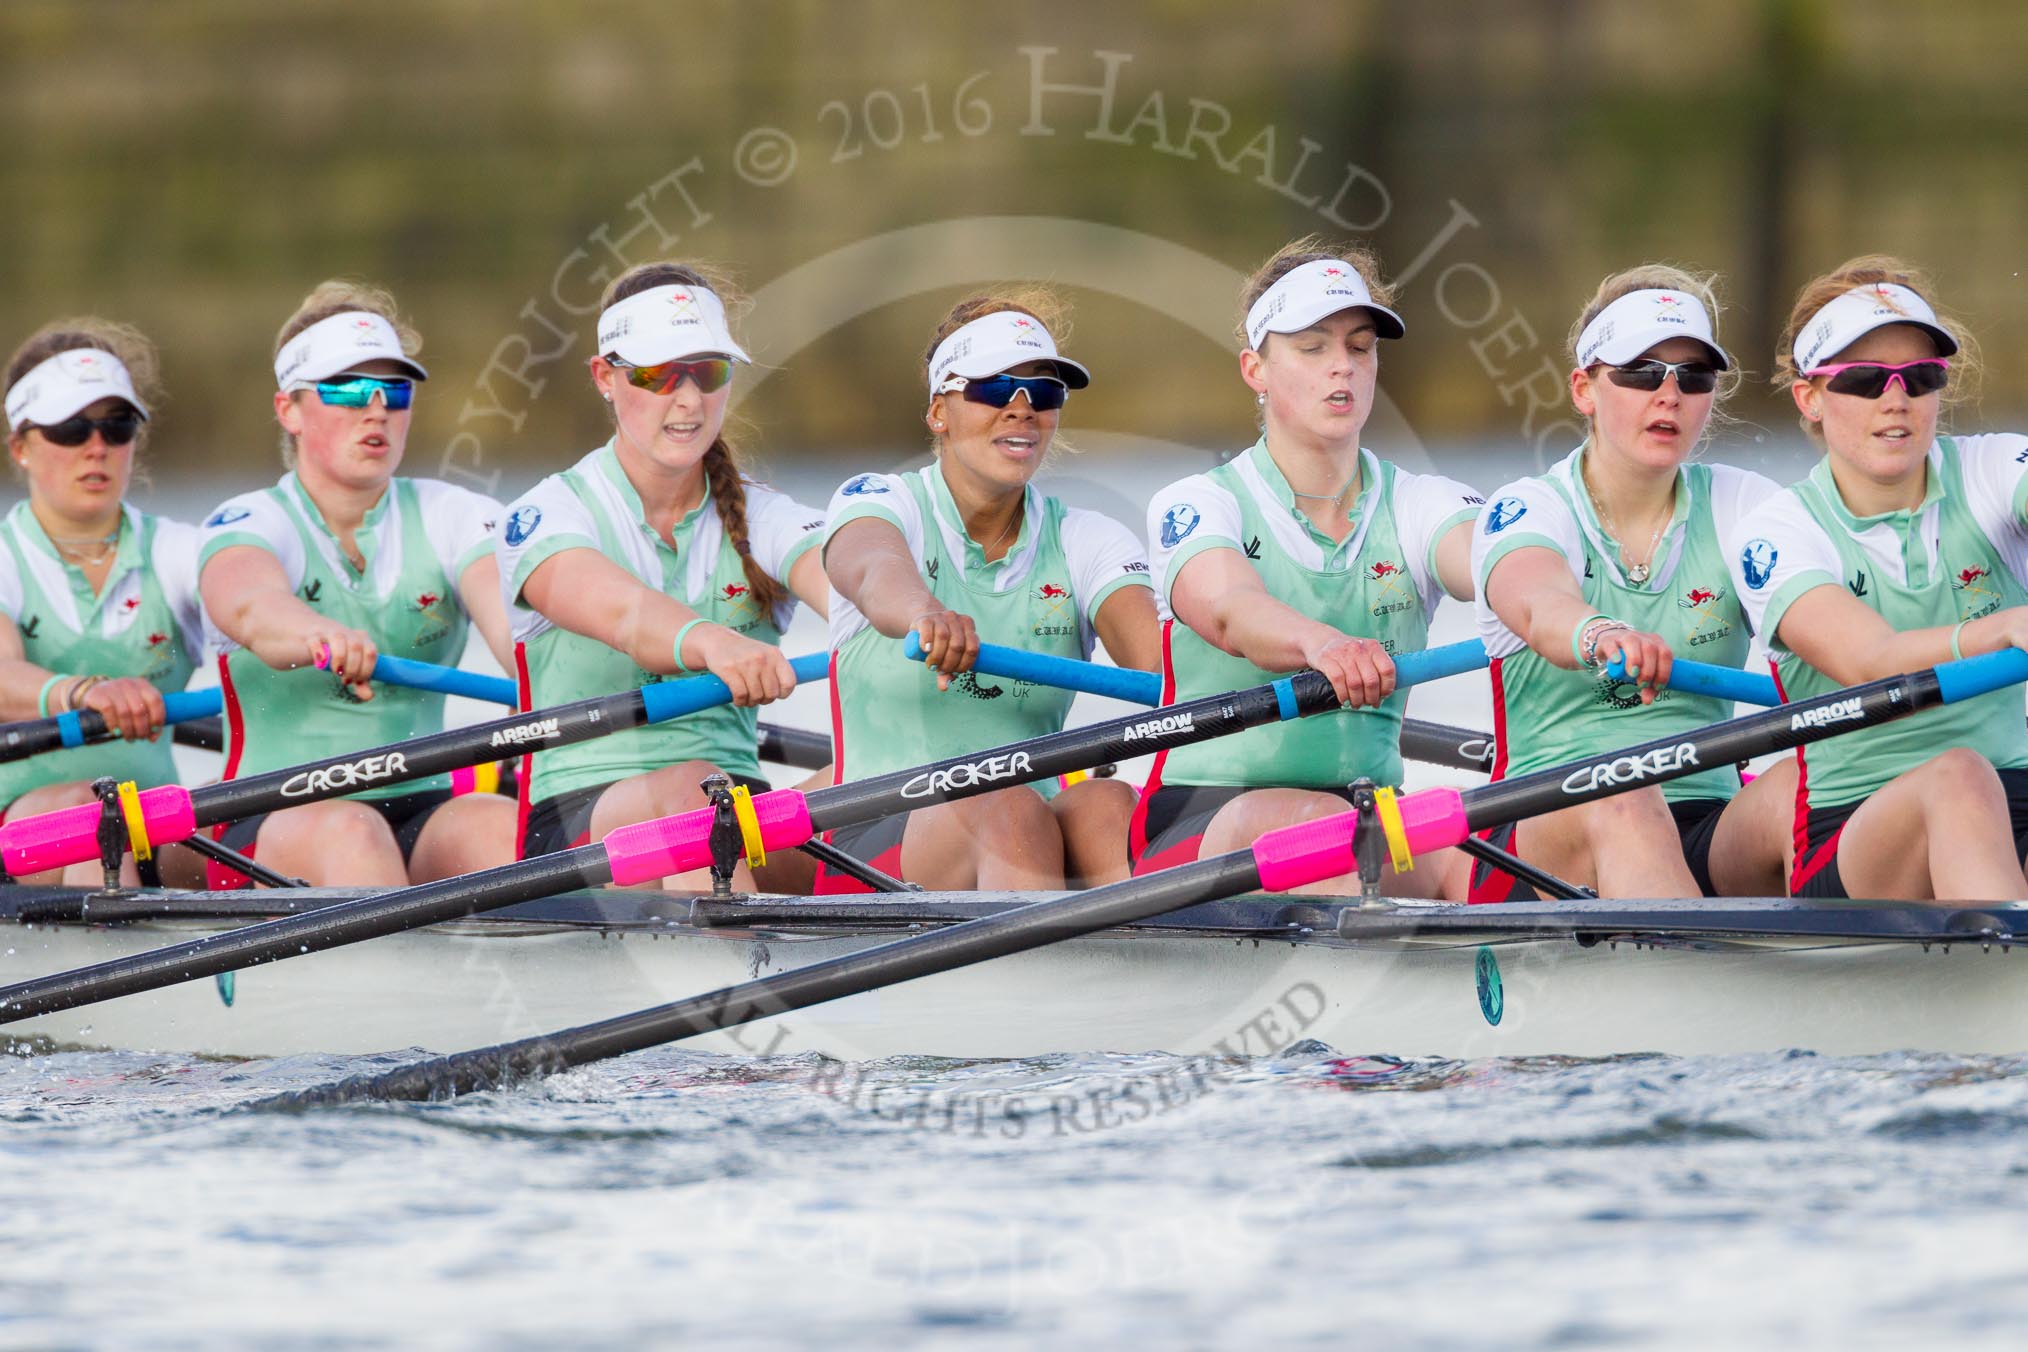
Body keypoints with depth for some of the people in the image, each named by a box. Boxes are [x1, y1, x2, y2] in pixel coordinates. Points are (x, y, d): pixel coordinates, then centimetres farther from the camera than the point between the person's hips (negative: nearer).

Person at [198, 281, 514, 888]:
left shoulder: (450, 516, 10)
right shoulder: (248, 523, 1)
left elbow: (508, 606, -12)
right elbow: (250, 604, -24)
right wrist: (319, 636, -50)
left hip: (419, 812, 3)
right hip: (277, 823, -3)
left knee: (505, 826, -29)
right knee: (350, 833, -36)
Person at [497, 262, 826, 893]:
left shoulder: (761, 520, 13)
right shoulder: (547, 515, 1)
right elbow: (616, 609, -23)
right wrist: (710, 643, -47)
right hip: (580, 813, -3)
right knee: (687, 789, -38)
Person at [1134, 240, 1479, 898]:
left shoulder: (1420, 505, 12)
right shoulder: (1193, 505, 2)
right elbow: (1228, 609, -21)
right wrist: (1320, 644, -47)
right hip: (1201, 823, -3)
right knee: (1313, 819, -37)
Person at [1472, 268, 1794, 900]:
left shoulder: (1742, 506, 11)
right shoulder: (1524, 510, 1)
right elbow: (1538, 605, -24)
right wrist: (1600, 637, -49)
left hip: (1707, 840, 3)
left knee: (1795, 785, -29)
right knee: (1620, 804, -36)